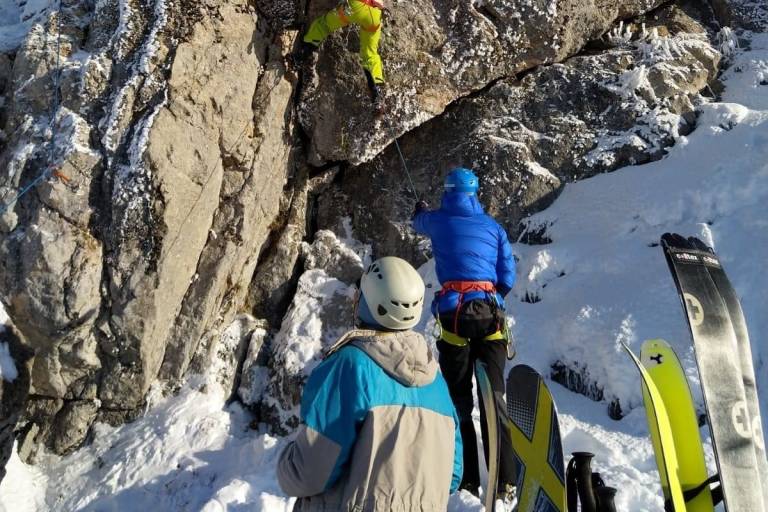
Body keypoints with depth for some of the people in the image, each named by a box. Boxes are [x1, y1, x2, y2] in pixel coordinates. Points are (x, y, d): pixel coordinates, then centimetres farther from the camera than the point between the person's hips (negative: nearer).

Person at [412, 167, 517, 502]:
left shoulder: (438, 220, 13)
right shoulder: (493, 226, 15)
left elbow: (419, 224, 39)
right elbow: (508, 279, 11)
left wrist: (420, 211, 62)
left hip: (454, 313, -2)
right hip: (490, 313, 2)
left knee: (459, 399, 4)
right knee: (493, 396, 3)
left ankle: (468, 480, 3)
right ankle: (504, 483, 2)